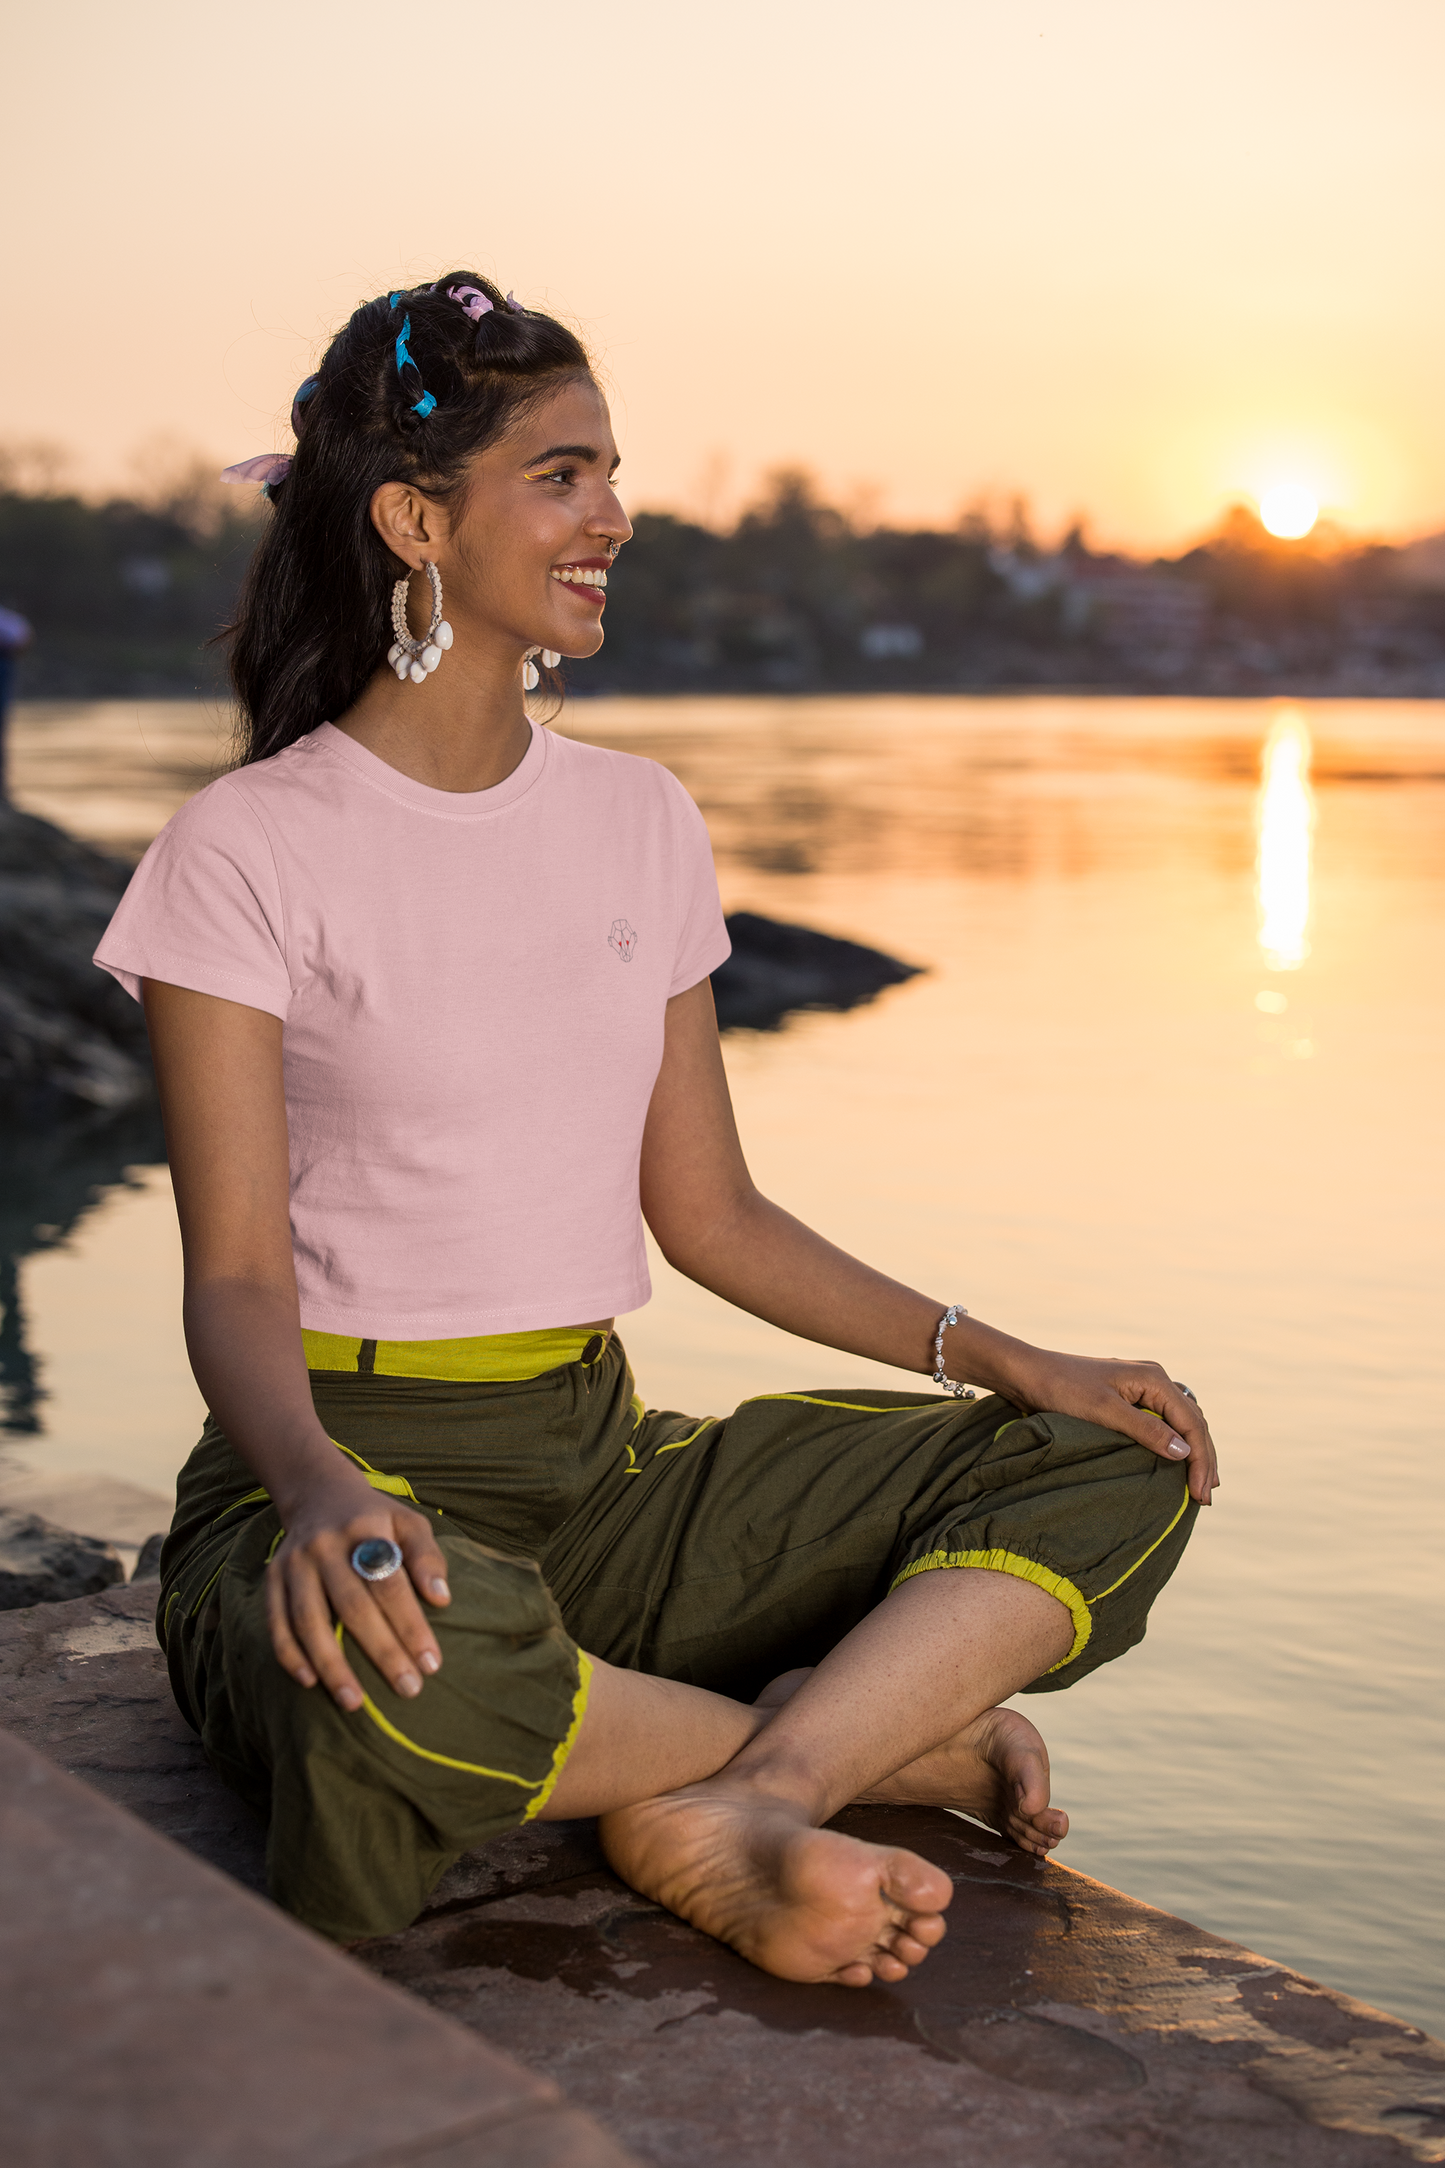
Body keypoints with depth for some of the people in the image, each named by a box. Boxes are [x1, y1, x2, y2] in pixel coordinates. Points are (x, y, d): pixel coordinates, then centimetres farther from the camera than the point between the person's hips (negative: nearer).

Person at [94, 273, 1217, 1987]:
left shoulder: (640, 823, 9)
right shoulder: (246, 852, -7)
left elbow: (708, 1216, 12)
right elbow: (235, 1280, -12)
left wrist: (1004, 1359, 1)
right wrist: (319, 1495, -34)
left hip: (605, 1465, 5)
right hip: (357, 1465, -5)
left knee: (1117, 1475, -7)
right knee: (410, 1666, -41)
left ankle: (736, 1805, -25)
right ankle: (888, 1737, -14)